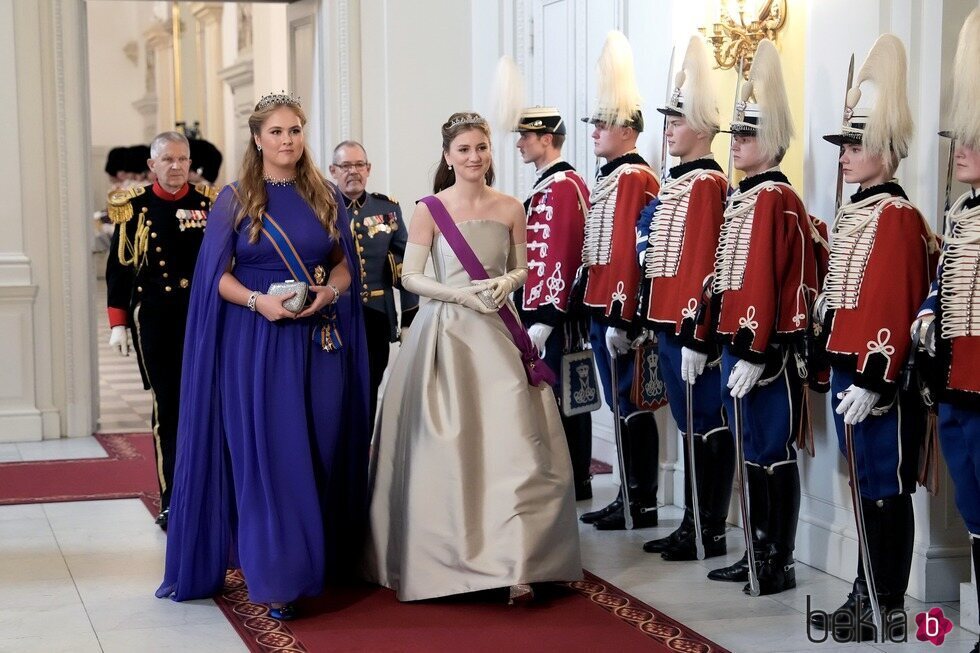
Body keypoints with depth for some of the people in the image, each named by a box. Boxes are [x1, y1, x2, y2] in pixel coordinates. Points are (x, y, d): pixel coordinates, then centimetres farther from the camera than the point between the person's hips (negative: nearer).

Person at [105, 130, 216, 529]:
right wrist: (117, 324, 0)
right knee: (167, 408, 2)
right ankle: (172, 501, 8)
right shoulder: (134, 206, 3)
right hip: (154, 321, -1)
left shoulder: (209, 203, 5)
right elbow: (118, 268, 4)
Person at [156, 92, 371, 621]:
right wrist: (258, 301, -17)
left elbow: (343, 263, 12)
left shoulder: (326, 197, 10)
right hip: (256, 343, -2)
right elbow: (218, 275, 0)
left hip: (320, 342, 3)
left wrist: (329, 292, -9)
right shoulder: (235, 199, 2)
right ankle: (275, 578, 0)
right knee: (266, 454, -4)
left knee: (319, 453, 3)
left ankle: (319, 561, 15)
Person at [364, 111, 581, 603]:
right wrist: (460, 293, -15)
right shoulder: (430, 209, -1)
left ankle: (512, 562, -4)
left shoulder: (510, 209, 6)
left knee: (509, 443, -7)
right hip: (444, 331, -2)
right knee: (447, 447, 1)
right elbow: (410, 277, -2)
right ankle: (446, 555, 15)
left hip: (496, 332, 2)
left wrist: (506, 283, -7)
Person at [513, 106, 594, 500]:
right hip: (569, 311, 10)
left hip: (551, 314, -10)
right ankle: (577, 482, 20)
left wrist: (542, 320, -23)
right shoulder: (569, 182, 17)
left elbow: (557, 257, -21)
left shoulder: (558, 187, -15)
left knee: (551, 397, -5)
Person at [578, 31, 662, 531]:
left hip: (620, 311, -10)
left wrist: (620, 318, -23)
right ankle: (631, 496, 21)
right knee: (621, 404, 13)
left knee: (631, 404, -3)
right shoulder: (608, 179, 17)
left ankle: (644, 504, 5)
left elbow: (629, 252, -20)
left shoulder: (635, 178, -13)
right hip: (603, 307, 10)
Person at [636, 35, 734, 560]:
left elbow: (704, 266, -19)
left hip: (692, 328, -10)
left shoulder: (706, 185, -14)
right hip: (670, 323, 10)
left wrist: (696, 338, -22)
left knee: (707, 426, -1)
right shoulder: (677, 184, 16)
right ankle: (692, 524, 23)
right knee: (690, 424, 14)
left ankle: (711, 533, 7)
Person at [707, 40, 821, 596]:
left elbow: (764, 281, -19)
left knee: (775, 453, -2)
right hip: (740, 341, 10)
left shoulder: (775, 199, -13)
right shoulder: (743, 198, 16)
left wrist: (754, 353, -22)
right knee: (752, 452, 14)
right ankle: (759, 553, 24)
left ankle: (782, 564, 6)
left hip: (768, 348, -10)